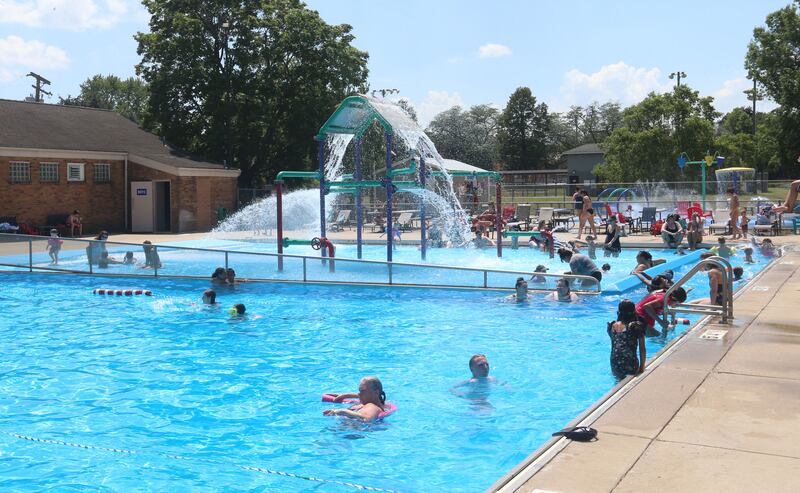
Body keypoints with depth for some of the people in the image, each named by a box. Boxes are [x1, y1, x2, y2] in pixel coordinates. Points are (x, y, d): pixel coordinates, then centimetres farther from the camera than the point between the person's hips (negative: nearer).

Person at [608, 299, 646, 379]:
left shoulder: (612, 326, 4)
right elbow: (642, 349, -2)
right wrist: (642, 367, 5)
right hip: (630, 366, -4)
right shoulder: (637, 326, -5)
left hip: (614, 366, 4)